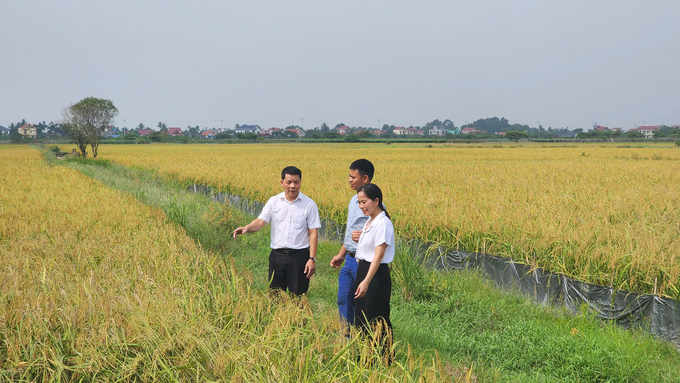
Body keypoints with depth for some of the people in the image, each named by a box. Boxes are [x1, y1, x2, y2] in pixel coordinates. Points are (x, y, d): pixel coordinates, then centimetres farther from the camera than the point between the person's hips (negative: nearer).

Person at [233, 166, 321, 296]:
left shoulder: (309, 204, -2)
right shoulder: (274, 202, 5)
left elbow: (313, 233, -3)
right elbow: (260, 221, -4)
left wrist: (312, 258, -10)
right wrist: (247, 228, -26)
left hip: (299, 256, -2)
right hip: (277, 255, 3)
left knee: (297, 296, 4)